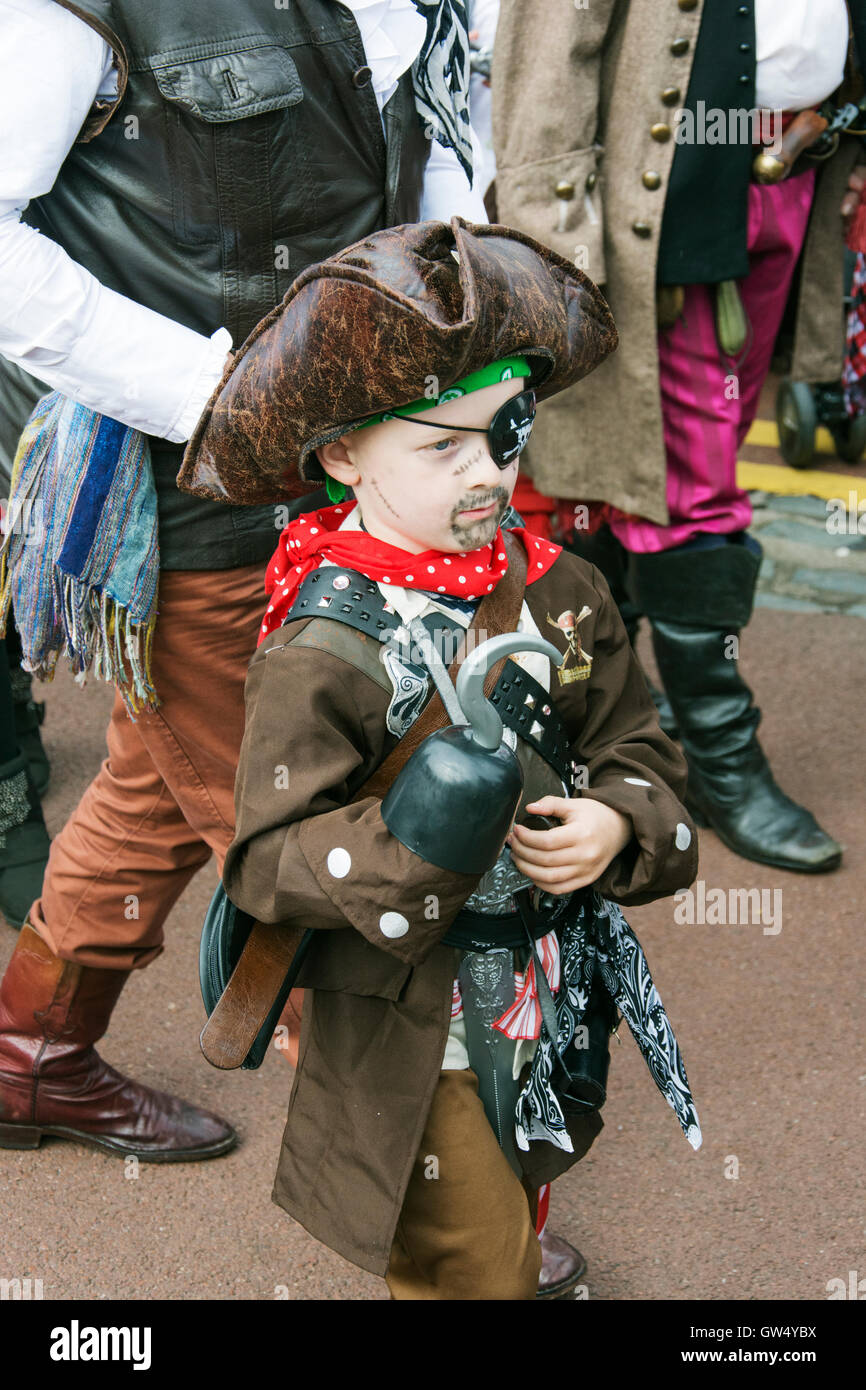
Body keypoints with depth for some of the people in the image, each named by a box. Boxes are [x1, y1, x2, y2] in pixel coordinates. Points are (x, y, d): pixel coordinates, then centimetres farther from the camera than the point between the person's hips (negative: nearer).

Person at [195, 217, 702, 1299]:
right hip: (401, 1023, -5)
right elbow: (268, 858, -21)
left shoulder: (557, 589, -5)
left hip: (546, 979, 6)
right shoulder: (322, 648, -23)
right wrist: (406, 849, -36)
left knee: (518, 1197, 28)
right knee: (469, 1259, 7)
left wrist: (616, 825, -18)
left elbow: (637, 743, 3)